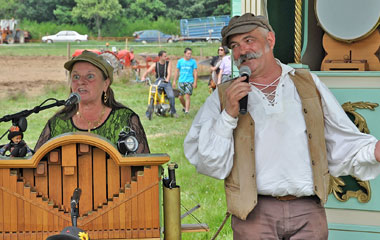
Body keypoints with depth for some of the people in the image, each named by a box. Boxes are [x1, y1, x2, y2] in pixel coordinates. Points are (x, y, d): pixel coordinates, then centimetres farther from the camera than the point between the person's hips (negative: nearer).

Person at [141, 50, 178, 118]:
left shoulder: (168, 63, 4)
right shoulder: (155, 64, 7)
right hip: (158, 82, 1)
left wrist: (167, 79, -30)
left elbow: (169, 72, -9)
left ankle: (173, 112, -3)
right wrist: (143, 77, -21)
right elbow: (147, 71, 0)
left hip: (166, 82, -1)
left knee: (171, 96, -19)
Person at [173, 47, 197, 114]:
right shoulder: (180, 61, 7)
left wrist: (195, 82, -5)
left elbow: (195, 72, 2)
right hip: (181, 81, 3)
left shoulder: (193, 62, 1)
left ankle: (187, 110, -14)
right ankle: (185, 107, 32)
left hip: (189, 82, -3)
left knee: (187, 96, -14)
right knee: (180, 97, 7)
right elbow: (177, 71, 12)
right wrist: (174, 81, 9)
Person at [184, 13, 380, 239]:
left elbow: (343, 145, 14)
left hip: (308, 213, 2)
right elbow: (208, 163, 1)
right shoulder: (223, 97, 9)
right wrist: (228, 115, -9)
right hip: (255, 216, -1)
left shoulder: (309, 84, 14)